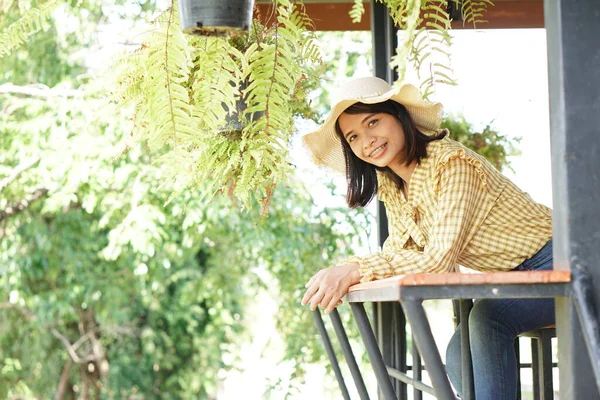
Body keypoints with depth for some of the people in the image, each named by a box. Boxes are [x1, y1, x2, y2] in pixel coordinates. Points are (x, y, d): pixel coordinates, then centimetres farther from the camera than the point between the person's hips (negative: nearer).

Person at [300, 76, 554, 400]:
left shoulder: (452, 164, -23)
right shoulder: (390, 187, 4)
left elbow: (440, 260, -27)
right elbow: (398, 253, 3)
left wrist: (355, 270, -29)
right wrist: (338, 276, -16)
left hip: (552, 261, -8)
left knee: (486, 319, -31)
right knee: (459, 358, -10)